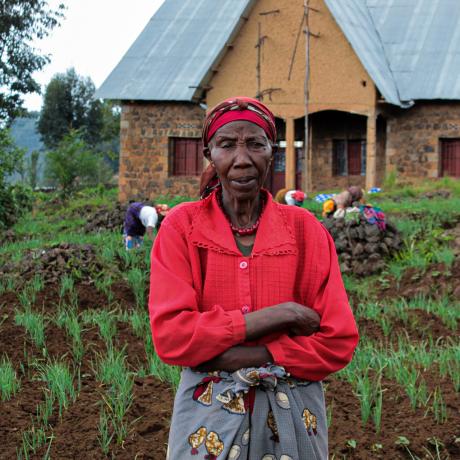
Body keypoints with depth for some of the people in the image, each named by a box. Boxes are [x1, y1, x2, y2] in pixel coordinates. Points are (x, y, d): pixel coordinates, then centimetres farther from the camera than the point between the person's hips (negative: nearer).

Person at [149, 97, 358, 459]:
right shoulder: (181, 226, -5)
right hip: (208, 414, -1)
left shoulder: (305, 228, -3)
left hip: (293, 416, 1)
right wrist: (278, 315, -19)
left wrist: (240, 357, -18)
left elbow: (339, 343, -8)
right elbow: (170, 336, -15)